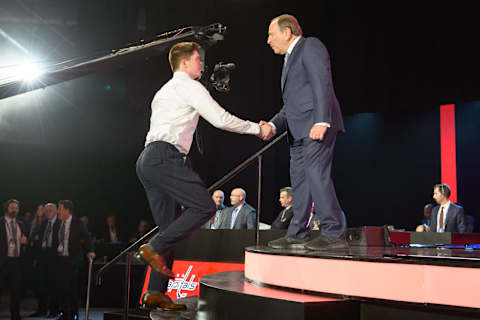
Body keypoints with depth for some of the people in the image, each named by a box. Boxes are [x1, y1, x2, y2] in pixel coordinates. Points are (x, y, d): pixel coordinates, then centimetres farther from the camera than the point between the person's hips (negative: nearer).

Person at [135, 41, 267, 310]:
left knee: (171, 227, 7)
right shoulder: (189, 86, 2)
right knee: (205, 207, -13)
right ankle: (154, 249, -14)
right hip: (165, 156, -10)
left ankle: (156, 293, 4)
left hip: (148, 161, 10)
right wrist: (257, 128, 7)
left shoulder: (165, 91, 31)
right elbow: (221, 119, -5)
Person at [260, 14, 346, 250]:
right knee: (299, 180, 9)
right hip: (298, 131, 10)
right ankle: (297, 235, 14)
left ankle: (334, 233, -14)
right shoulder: (290, 59, 28)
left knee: (316, 174, -17)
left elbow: (322, 83, -13)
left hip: (316, 126, -10)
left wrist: (321, 121, -23)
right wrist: (273, 126, 9)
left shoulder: (310, 46, 1)